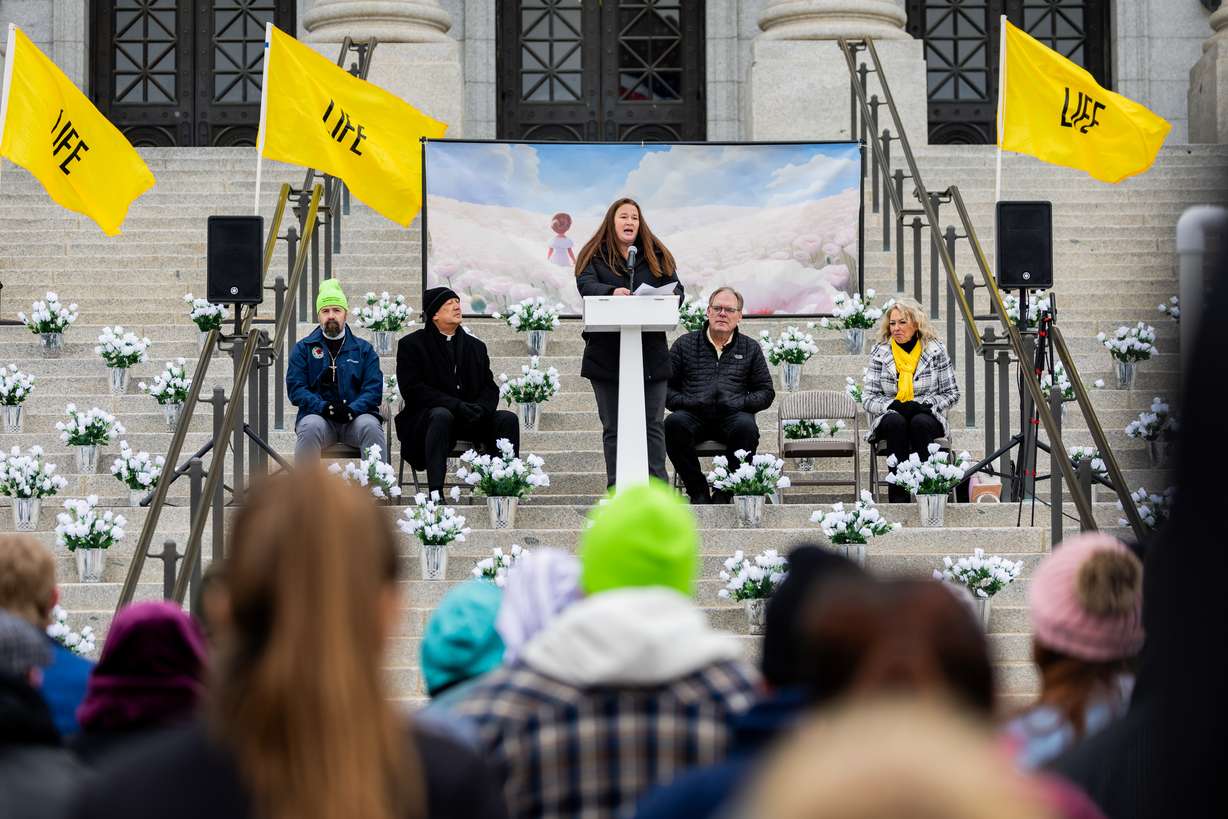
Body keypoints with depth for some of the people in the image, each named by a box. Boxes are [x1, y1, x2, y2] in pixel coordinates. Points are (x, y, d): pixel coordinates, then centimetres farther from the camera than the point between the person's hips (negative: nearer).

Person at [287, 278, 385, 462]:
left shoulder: (364, 349, 15)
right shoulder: (303, 348, 14)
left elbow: (373, 388, 4)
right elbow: (295, 388, 3)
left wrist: (352, 410, -16)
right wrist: (323, 407, -15)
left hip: (356, 417, 1)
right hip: (318, 415, 0)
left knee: (370, 426, -33)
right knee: (311, 426, -35)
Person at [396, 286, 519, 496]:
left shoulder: (476, 346, 17)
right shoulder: (411, 345, 2)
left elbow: (490, 388, 12)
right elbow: (413, 390, -11)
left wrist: (480, 408, -14)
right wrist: (456, 406, -21)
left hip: (471, 418, 4)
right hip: (425, 418, -4)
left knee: (508, 419, -19)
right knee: (441, 415, -37)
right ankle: (435, 491, -44)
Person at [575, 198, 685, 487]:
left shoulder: (658, 256, 12)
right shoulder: (594, 255, 6)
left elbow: (677, 289, 5)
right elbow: (585, 284, -12)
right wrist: (612, 291, -33)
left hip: (651, 352, 1)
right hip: (607, 353, -1)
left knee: (653, 424, 1)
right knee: (613, 428, 4)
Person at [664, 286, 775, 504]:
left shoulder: (750, 349, 18)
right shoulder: (685, 344, 15)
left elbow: (766, 392, 15)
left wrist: (740, 402, -4)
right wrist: (686, 402, -10)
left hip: (731, 417, 0)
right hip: (694, 416, 0)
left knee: (747, 427, -36)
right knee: (673, 423, -35)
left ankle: (725, 491, -17)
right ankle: (698, 490, -19)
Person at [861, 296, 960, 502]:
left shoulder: (935, 350, 2)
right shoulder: (880, 352, 4)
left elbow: (951, 393, 5)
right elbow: (868, 398, 1)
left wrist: (924, 404, -13)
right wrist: (894, 405, -18)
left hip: (927, 418, 0)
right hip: (890, 420, 0)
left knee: (919, 423, -36)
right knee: (896, 422, -35)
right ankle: (898, 497, -41)